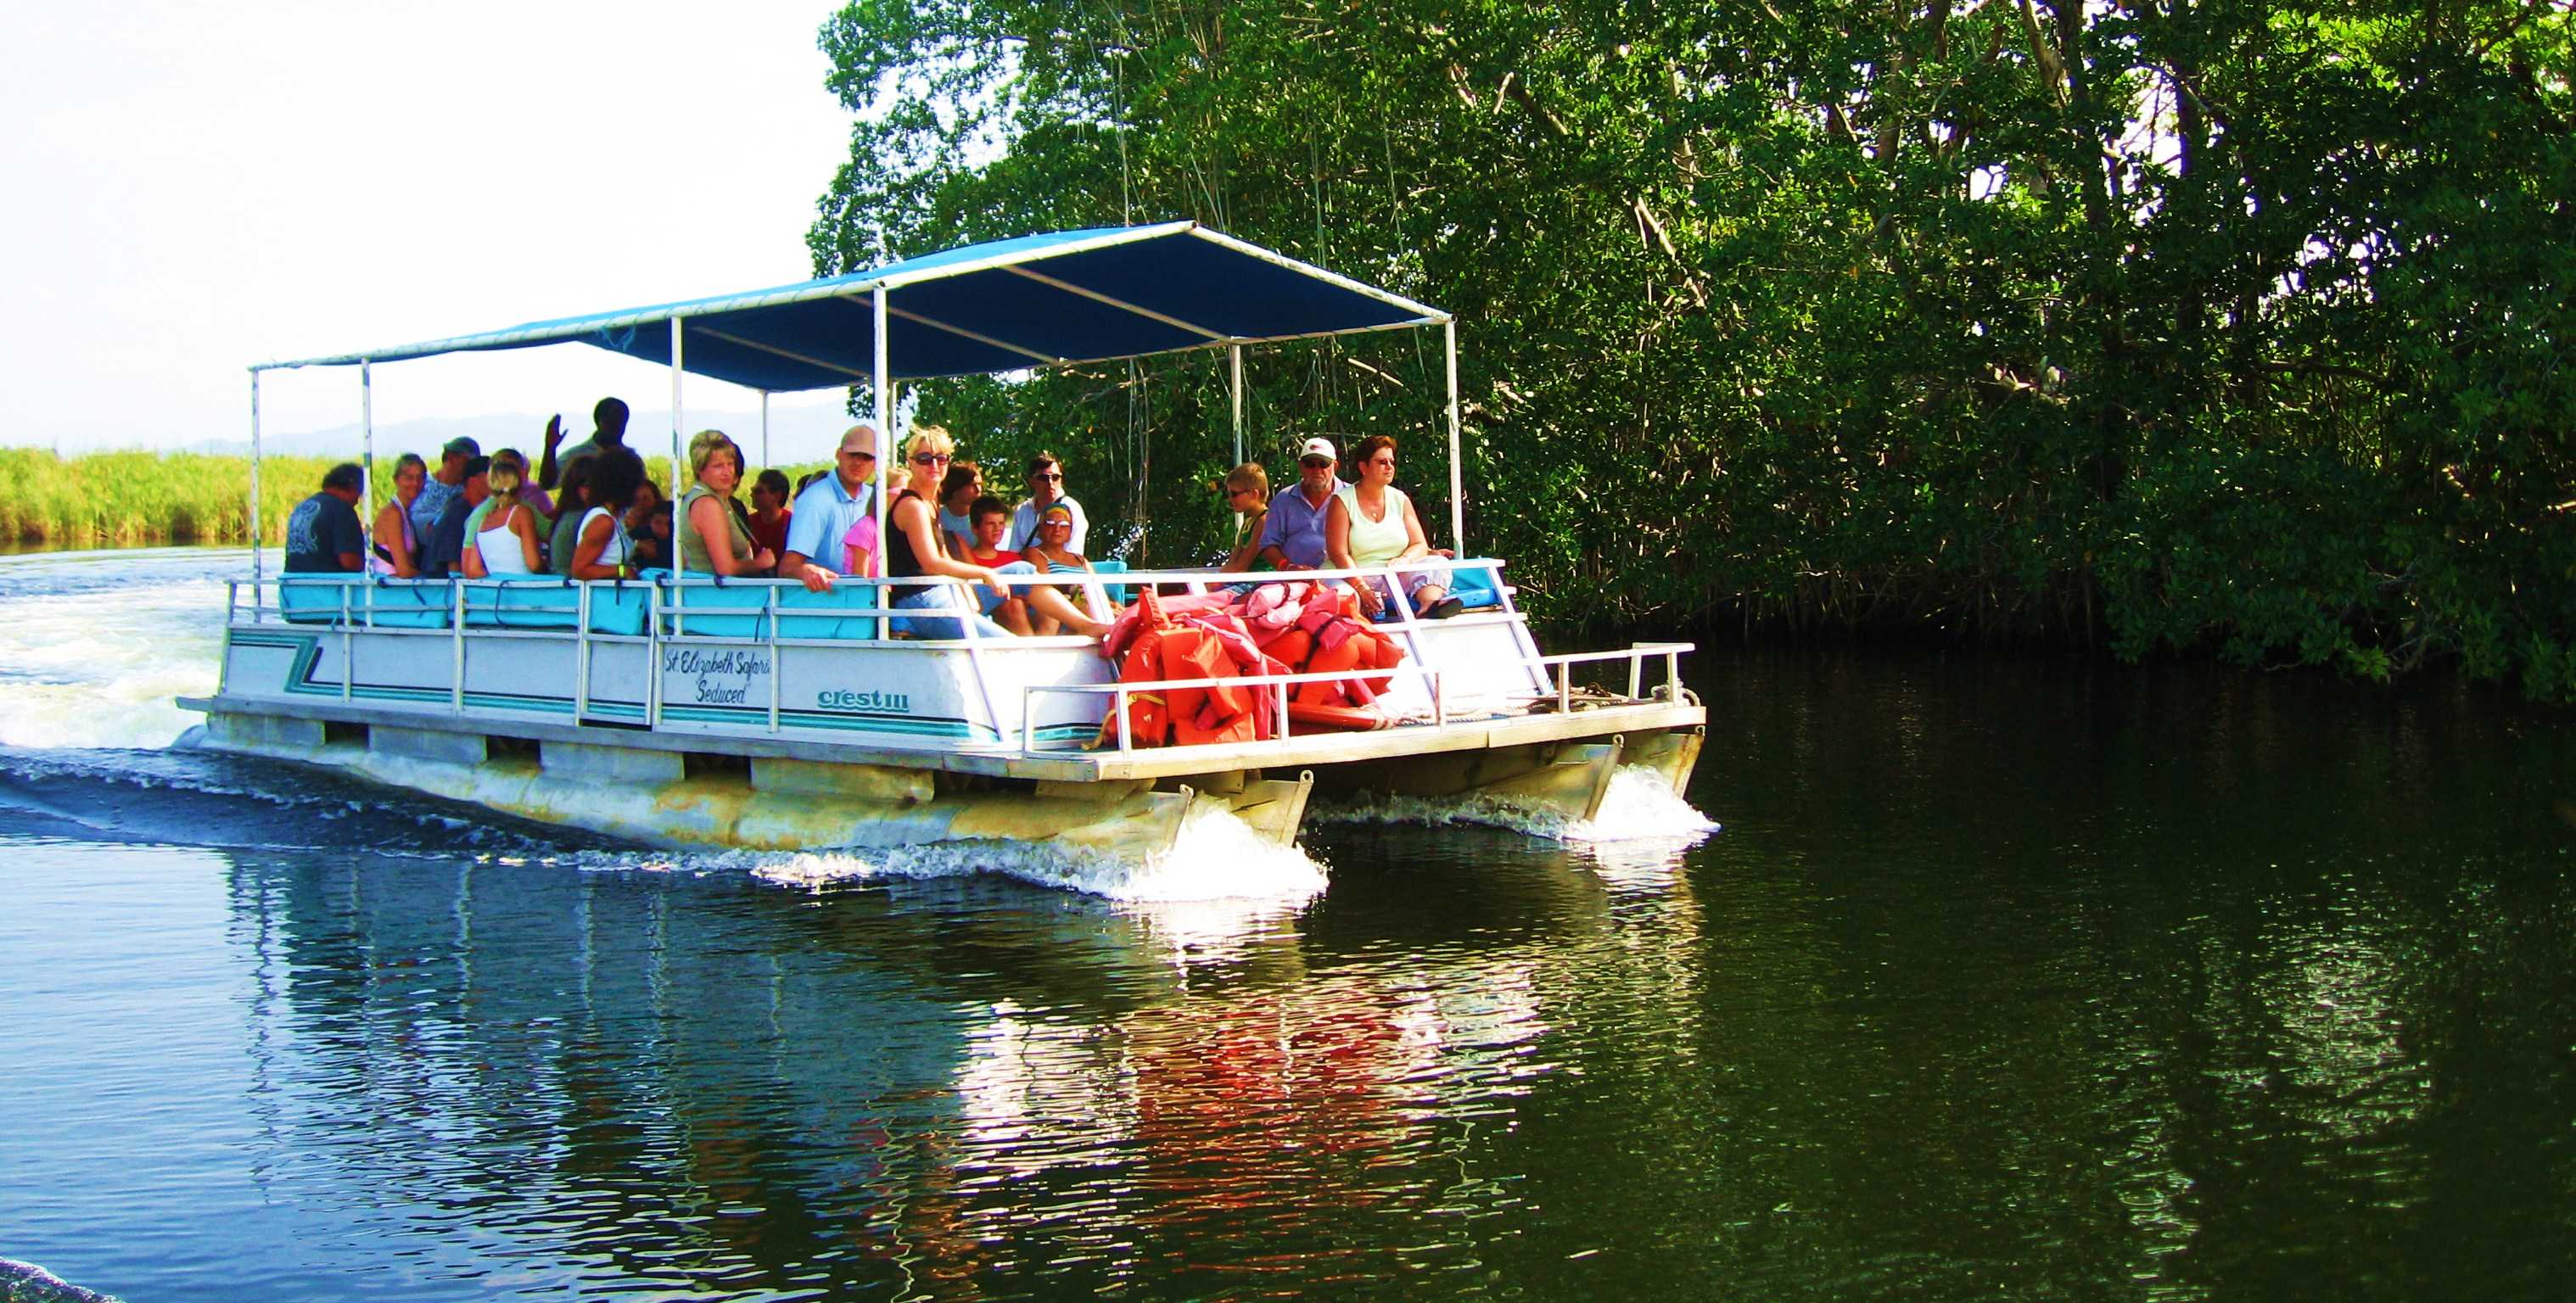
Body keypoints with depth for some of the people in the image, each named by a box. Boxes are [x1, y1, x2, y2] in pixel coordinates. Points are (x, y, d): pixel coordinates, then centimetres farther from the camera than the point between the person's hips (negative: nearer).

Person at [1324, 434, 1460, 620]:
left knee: (1437, 563, -25)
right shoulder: (1343, 501, 2)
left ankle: (1429, 606, -52)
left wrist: (1404, 559, -14)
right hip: (1359, 578, -3)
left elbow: (1420, 546, 12)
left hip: (1400, 576, 3)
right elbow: (1338, 553, -8)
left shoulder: (1400, 499, 16)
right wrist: (1362, 588, -23)